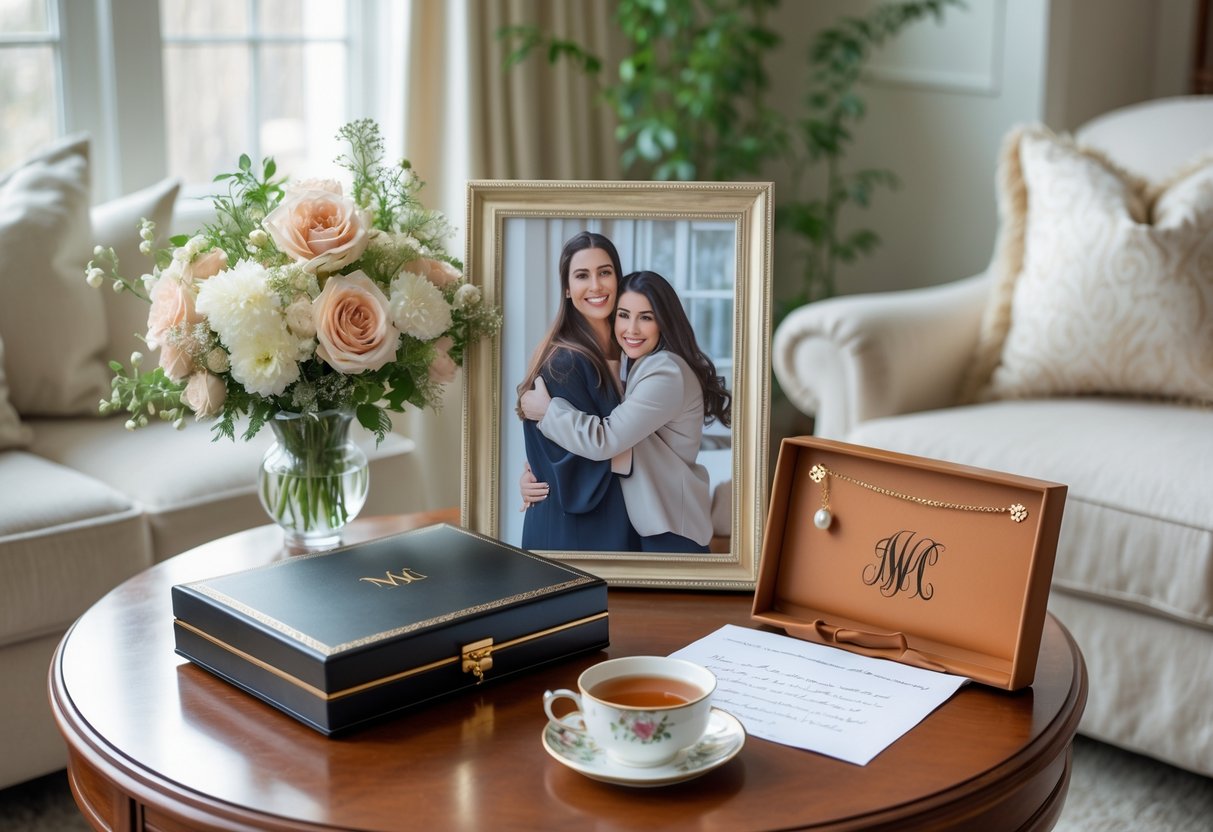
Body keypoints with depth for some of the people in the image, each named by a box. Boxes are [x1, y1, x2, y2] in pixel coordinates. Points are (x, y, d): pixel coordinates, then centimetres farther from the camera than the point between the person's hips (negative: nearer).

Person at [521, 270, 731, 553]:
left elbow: (603, 440, -25)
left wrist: (546, 410, -12)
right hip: (648, 517, 9)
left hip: (669, 526, -9)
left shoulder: (666, 374, -20)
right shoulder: (633, 365, 11)